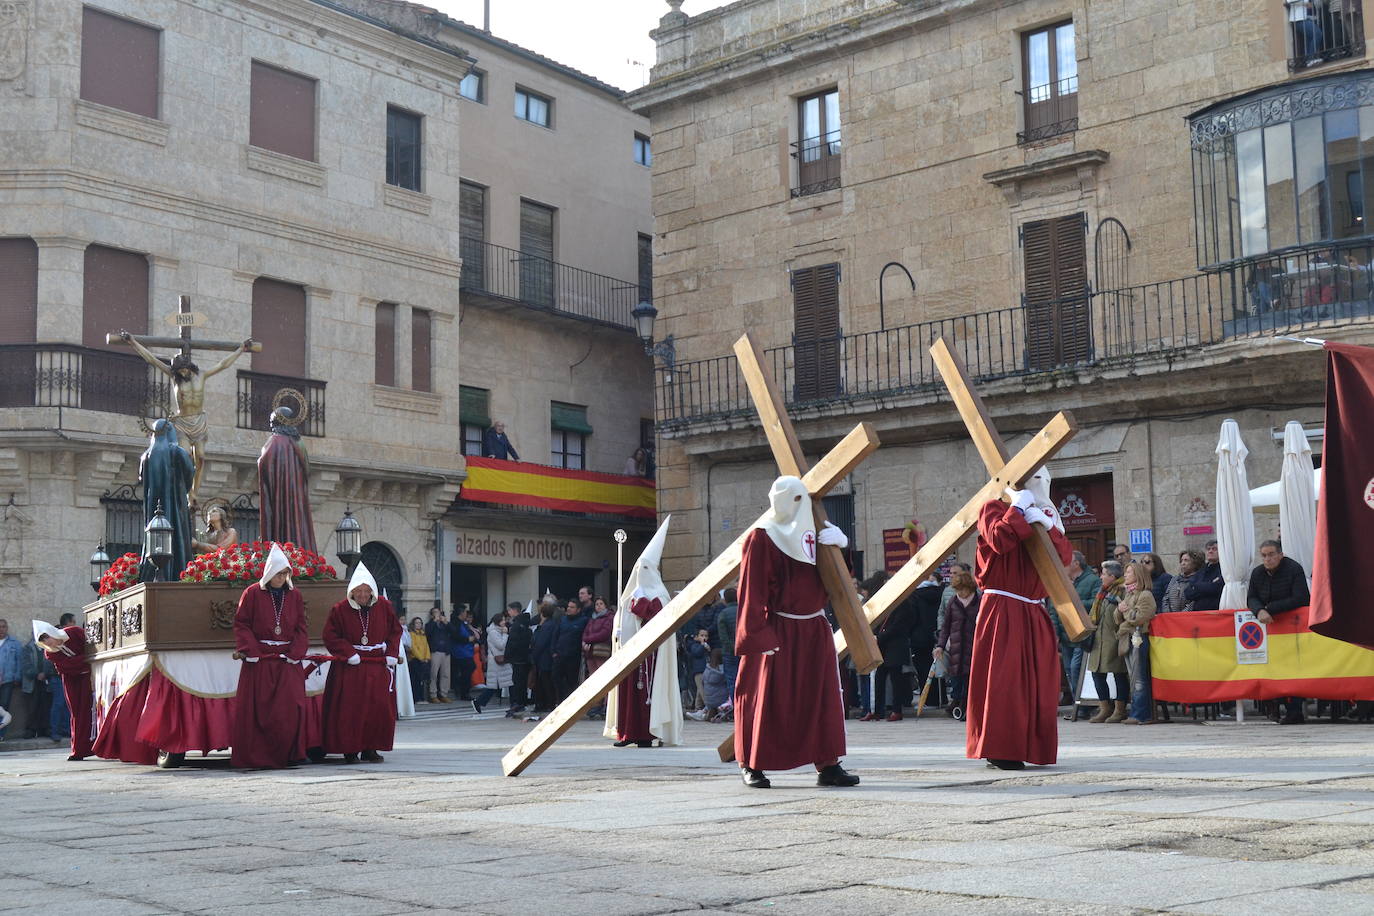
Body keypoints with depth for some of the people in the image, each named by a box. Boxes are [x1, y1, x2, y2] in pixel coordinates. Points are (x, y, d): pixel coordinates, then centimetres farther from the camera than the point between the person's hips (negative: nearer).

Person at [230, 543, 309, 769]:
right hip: (259, 661, -2)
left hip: (287, 661, 2)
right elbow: (241, 625, 0)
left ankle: (288, 754, 3)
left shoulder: (294, 596, 10)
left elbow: (301, 628, 11)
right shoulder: (252, 594, 1)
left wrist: (296, 654, -3)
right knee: (257, 708, -2)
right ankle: (256, 756, 3)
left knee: (290, 706, -5)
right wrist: (250, 651, -11)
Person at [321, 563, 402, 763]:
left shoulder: (384, 607, 4)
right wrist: (349, 653, -13)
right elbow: (331, 636, -3)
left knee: (379, 707, -1)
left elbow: (395, 631, 12)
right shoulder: (340, 610, -3)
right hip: (349, 667, -2)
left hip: (378, 665, 2)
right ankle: (349, 750, 3)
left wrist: (391, 653, -1)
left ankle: (370, 748, 8)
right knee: (349, 709, -5)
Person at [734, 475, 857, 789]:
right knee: (770, 697, -2)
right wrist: (760, 634, -17)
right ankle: (751, 765, 9)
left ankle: (828, 765, 7)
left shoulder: (815, 530, 12)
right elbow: (751, 590, -11)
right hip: (779, 630, -6)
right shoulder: (761, 537, -7)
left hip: (815, 628, 6)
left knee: (823, 695, 2)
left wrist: (837, 542, -3)